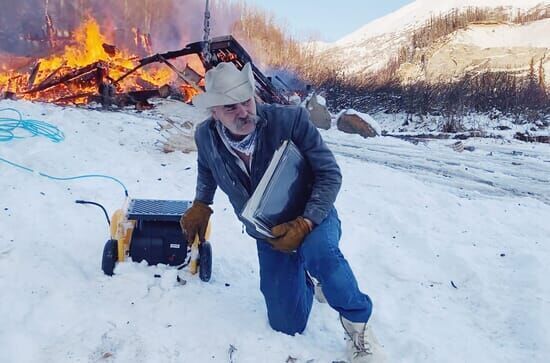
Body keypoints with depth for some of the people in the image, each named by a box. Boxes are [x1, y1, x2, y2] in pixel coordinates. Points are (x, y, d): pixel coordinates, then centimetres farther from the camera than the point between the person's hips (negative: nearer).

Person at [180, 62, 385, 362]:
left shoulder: (290, 119, -24)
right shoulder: (205, 136, -11)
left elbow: (329, 174, -21)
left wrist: (304, 224, -32)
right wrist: (201, 205, 13)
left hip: (312, 218, -4)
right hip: (269, 235, 4)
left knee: (317, 251, -42)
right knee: (287, 324, 0)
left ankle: (357, 321, -13)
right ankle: (306, 276, 33)